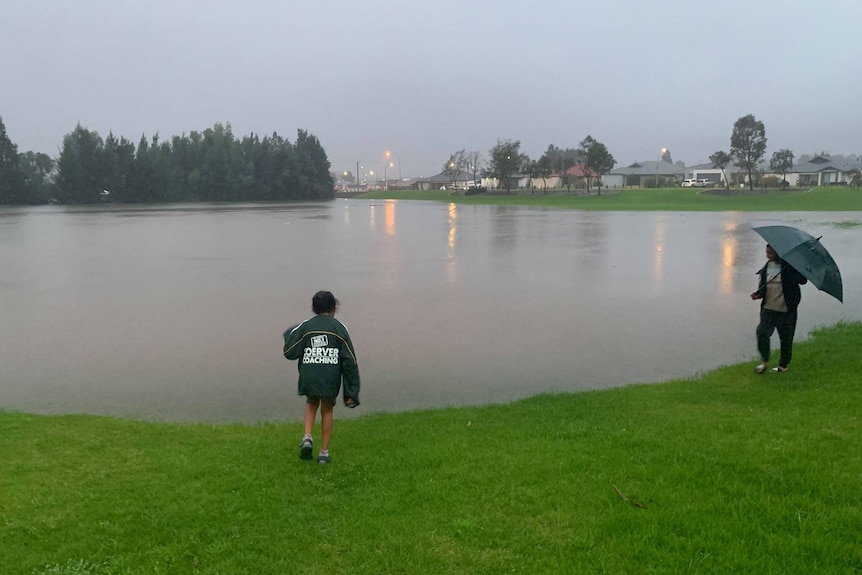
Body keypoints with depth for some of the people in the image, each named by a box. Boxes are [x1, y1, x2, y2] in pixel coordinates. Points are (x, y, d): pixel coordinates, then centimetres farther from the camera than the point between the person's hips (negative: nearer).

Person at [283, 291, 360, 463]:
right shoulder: (340, 328, 0)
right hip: (331, 380, -1)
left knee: (311, 404, 27)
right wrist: (351, 392, 0)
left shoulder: (304, 327, 1)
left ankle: (307, 437, 7)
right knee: (327, 411, 17)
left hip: (308, 379, 1)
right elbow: (350, 360, -3)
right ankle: (324, 452, 18)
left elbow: (289, 352, 4)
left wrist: (289, 334, 24)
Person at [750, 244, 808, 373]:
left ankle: (783, 365, 26)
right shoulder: (766, 267, 6)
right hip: (768, 308, 3)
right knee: (762, 333, -11)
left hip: (786, 309, -3)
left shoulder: (789, 267, -8)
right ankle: (765, 361, 9)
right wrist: (758, 294, -5)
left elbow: (803, 280, -14)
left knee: (786, 338, 8)